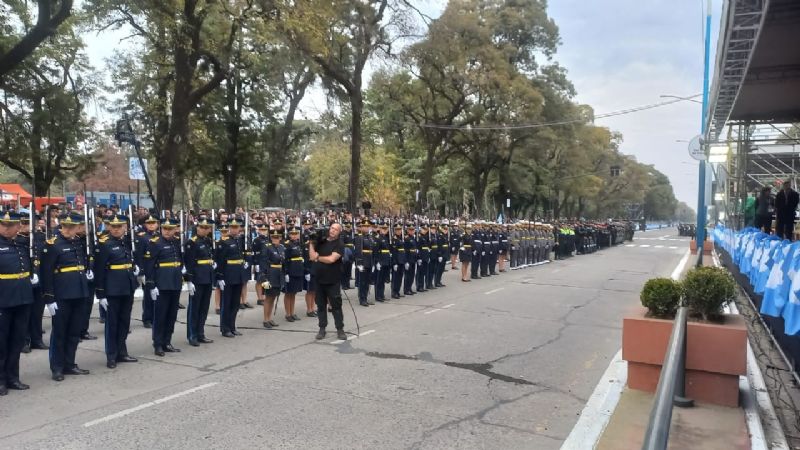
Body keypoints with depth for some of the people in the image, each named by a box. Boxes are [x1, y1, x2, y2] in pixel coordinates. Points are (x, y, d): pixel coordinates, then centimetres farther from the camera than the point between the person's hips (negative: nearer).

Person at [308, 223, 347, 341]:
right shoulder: (320, 241, 6)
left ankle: (340, 329, 10)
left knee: (336, 305, 1)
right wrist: (311, 243, -7)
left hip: (333, 280, -4)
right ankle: (322, 329, 21)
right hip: (319, 279, 4)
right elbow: (312, 257, -1)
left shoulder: (339, 245, -7)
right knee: (321, 305, 11)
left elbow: (331, 259, -20)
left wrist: (318, 257, -8)